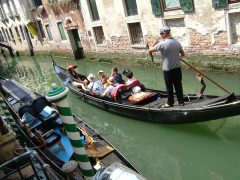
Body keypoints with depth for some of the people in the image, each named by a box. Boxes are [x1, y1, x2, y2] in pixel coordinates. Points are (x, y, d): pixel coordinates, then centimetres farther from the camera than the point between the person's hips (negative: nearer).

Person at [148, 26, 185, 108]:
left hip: (168, 70, -5)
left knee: (169, 87, 8)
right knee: (178, 85, 14)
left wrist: (150, 47, 15)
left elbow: (150, 50, -8)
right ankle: (181, 101, 24)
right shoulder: (177, 42, 1)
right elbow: (183, 54, 12)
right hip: (177, 68, 6)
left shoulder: (162, 43, -18)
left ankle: (170, 103, 20)